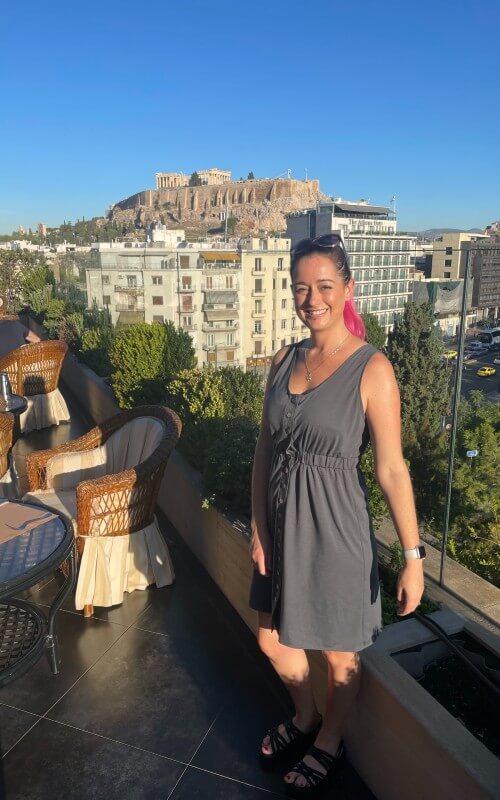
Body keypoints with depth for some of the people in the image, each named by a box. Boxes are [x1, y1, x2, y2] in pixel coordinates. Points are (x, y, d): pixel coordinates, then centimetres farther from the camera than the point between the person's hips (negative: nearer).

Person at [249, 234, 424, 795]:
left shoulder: (371, 369, -16)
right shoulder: (285, 360, 0)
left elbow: (392, 470, -15)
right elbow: (265, 449, 4)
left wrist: (413, 556, -13)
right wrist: (258, 528, 3)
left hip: (334, 528, -5)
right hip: (281, 523, 6)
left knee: (338, 652, 18)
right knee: (272, 640, 23)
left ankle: (328, 743, 49)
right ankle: (304, 717, 55)